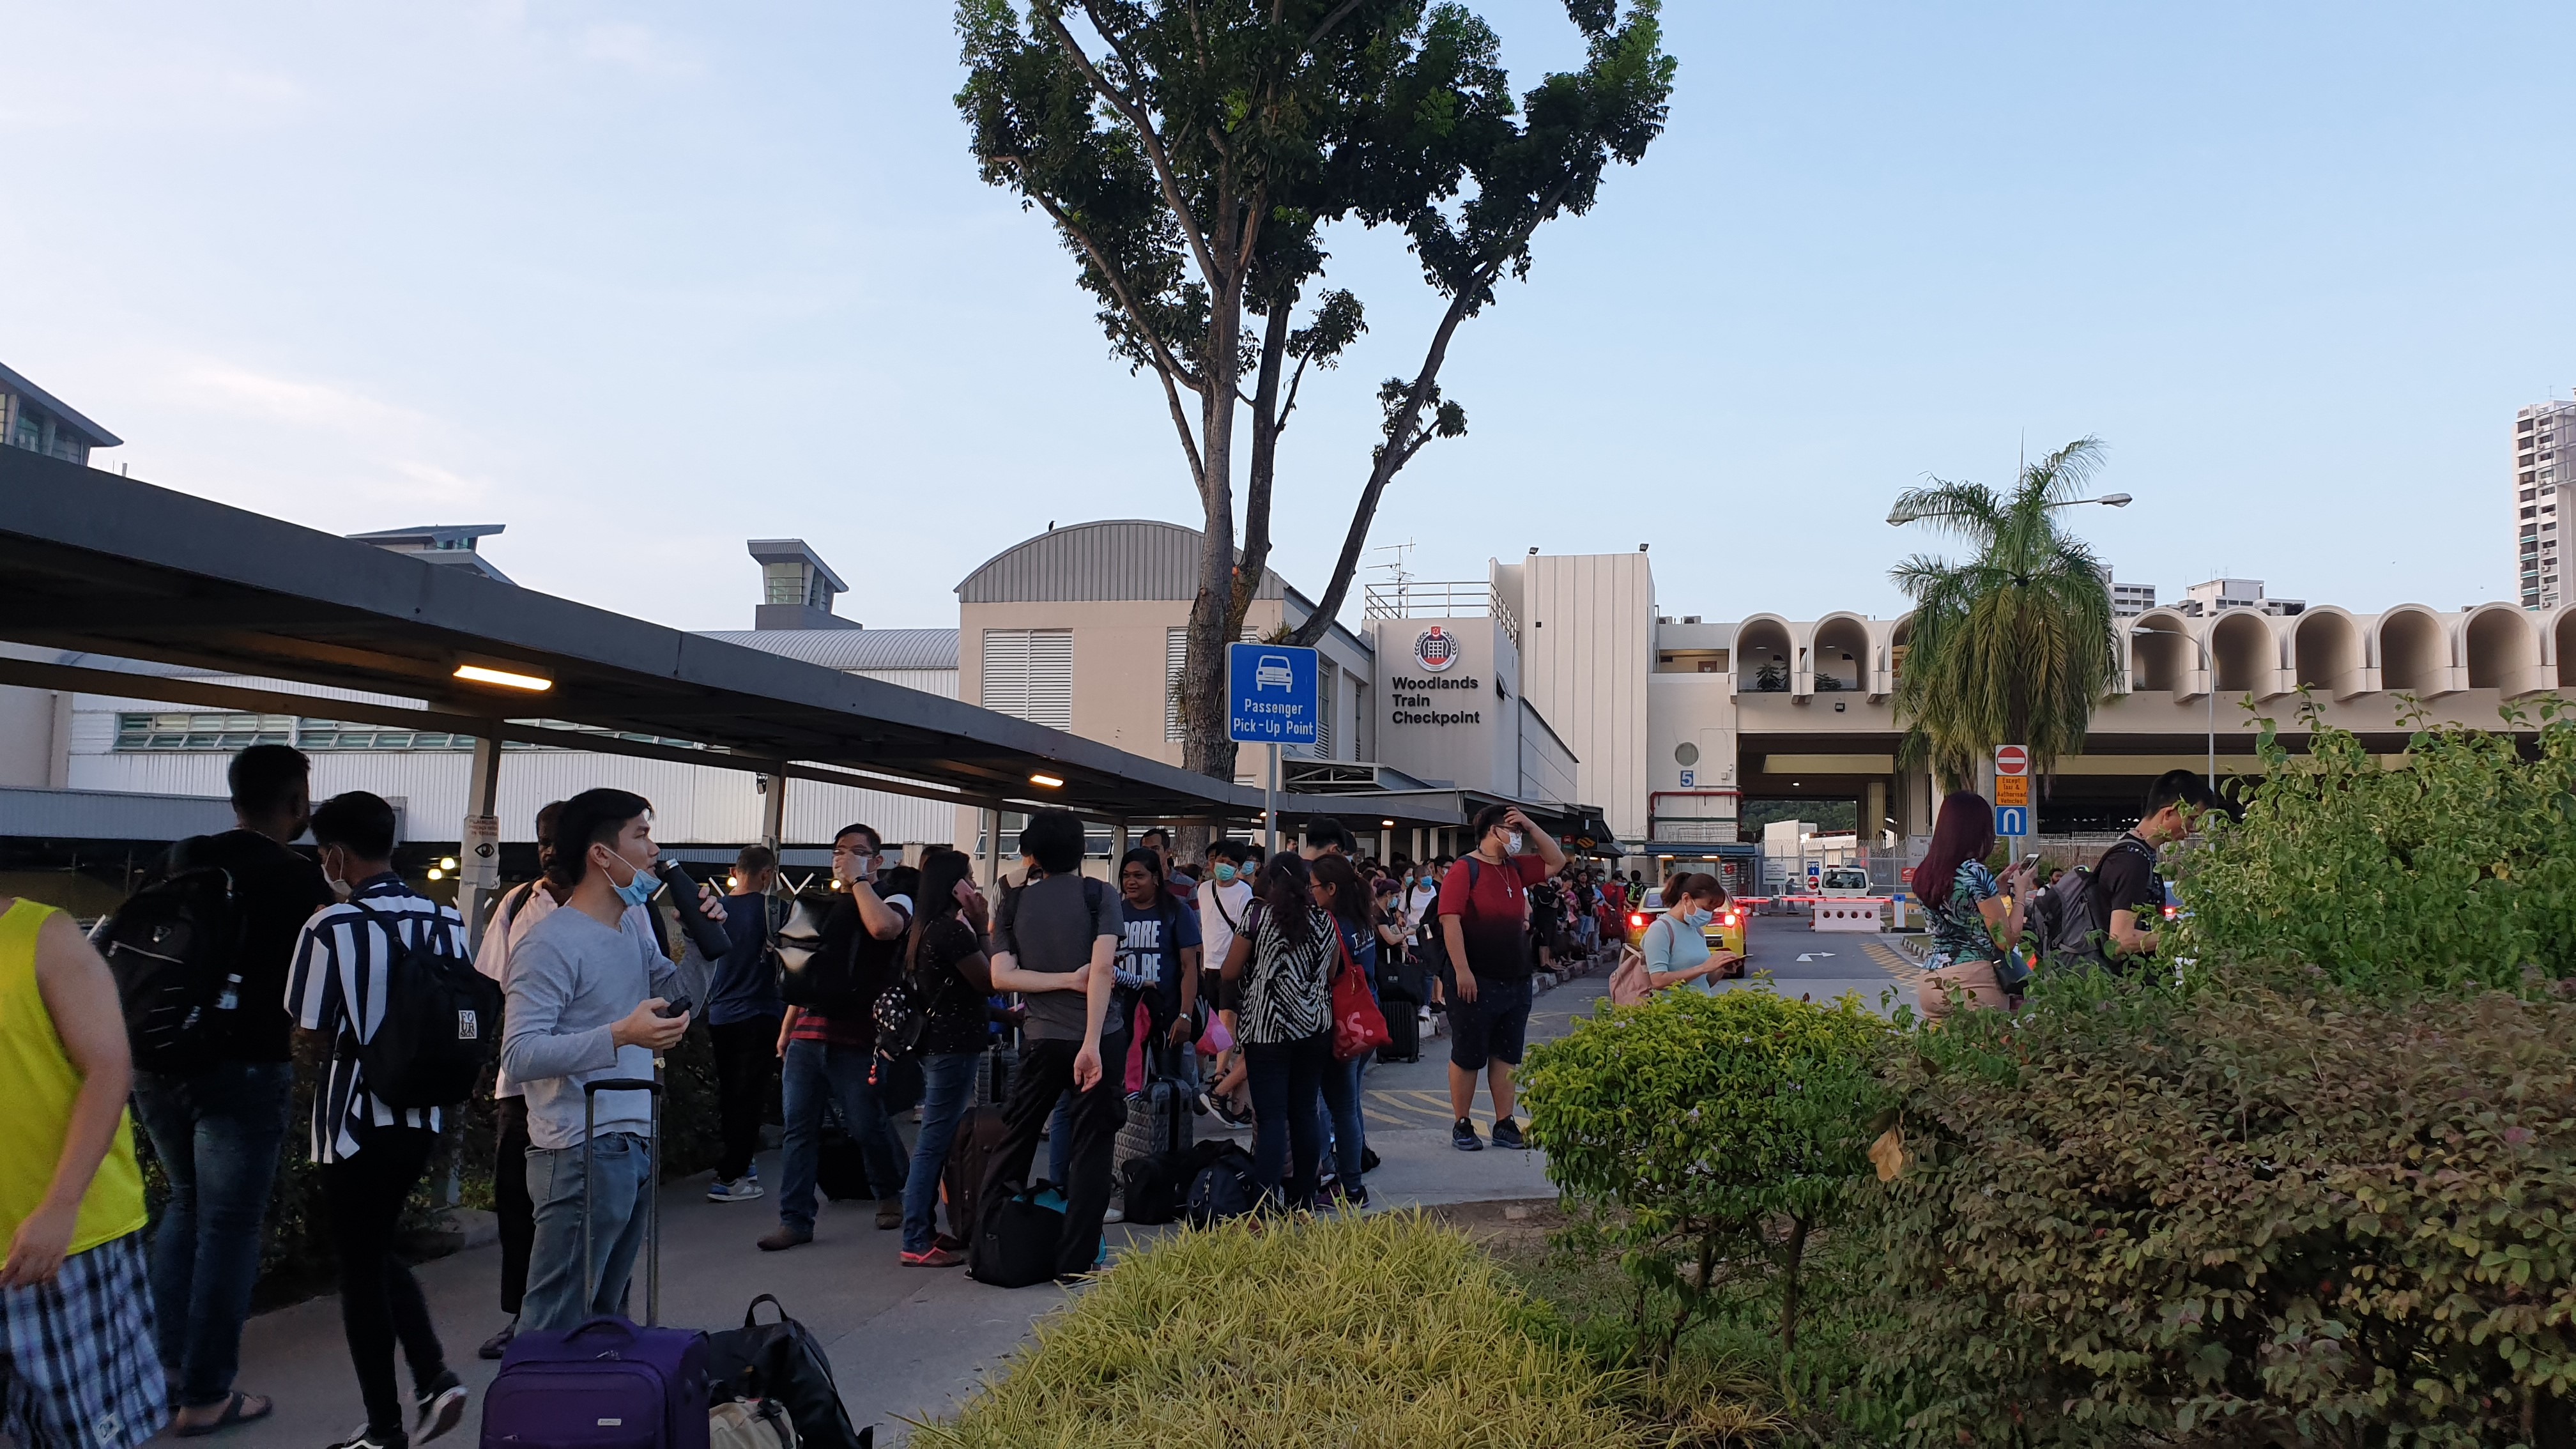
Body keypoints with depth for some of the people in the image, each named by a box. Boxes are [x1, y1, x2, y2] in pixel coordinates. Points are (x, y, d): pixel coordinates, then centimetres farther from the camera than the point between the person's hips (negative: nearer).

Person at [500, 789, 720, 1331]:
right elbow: (520, 1055, -22)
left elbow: (677, 999, 23)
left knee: (607, 1314, 17)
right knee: (556, 1326, -3)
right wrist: (621, 1035, -31)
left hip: (637, 1145, 9)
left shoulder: (637, 924, 13)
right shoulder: (550, 944, -14)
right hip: (581, 1156, -9)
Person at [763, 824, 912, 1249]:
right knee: (798, 1127, 3)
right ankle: (795, 1220, 8)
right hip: (808, 1034, 6)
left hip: (856, 1038, -5)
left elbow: (882, 927, -25)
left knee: (868, 1126, 1)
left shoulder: (893, 901, 1)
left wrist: (859, 880, -13)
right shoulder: (824, 906, 20)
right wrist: (786, 1029, 22)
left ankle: (891, 1193, 24)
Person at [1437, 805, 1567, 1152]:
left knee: (1507, 1056, 11)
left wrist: (1531, 826, 7)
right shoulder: (1465, 870, -10)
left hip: (1516, 981, 7)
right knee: (1468, 1056, 4)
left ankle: (1504, 1125, 19)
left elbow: (1557, 862, 21)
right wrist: (1462, 971, -22)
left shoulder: (1516, 868, 12)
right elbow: (1450, 920, -17)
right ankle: (1462, 1126, 14)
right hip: (1476, 982, -7)